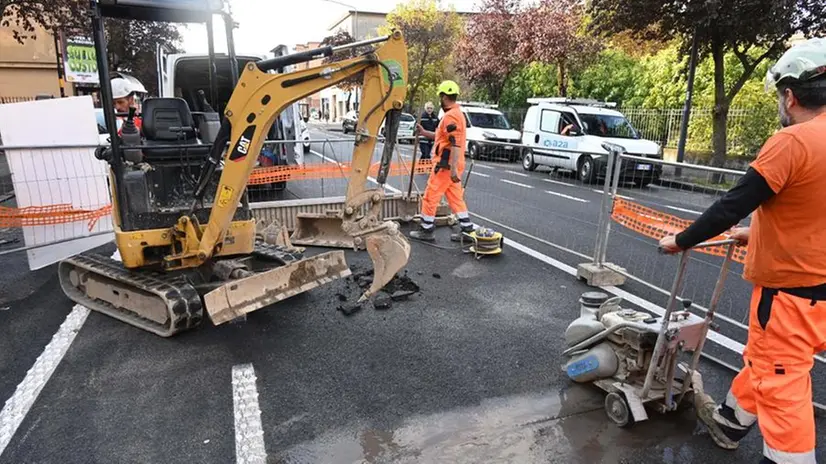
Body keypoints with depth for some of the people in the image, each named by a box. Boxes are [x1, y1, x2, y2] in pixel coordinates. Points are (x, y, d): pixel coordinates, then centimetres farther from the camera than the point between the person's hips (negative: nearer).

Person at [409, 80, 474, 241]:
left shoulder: (450, 116, -17)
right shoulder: (457, 113, 16)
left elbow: (456, 144, -25)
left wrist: (453, 168, -29)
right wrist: (424, 133, 25)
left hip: (446, 165, -10)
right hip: (453, 165, 10)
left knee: (430, 196, 0)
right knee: (456, 198, 13)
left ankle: (426, 230, 9)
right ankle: (467, 230, 15)